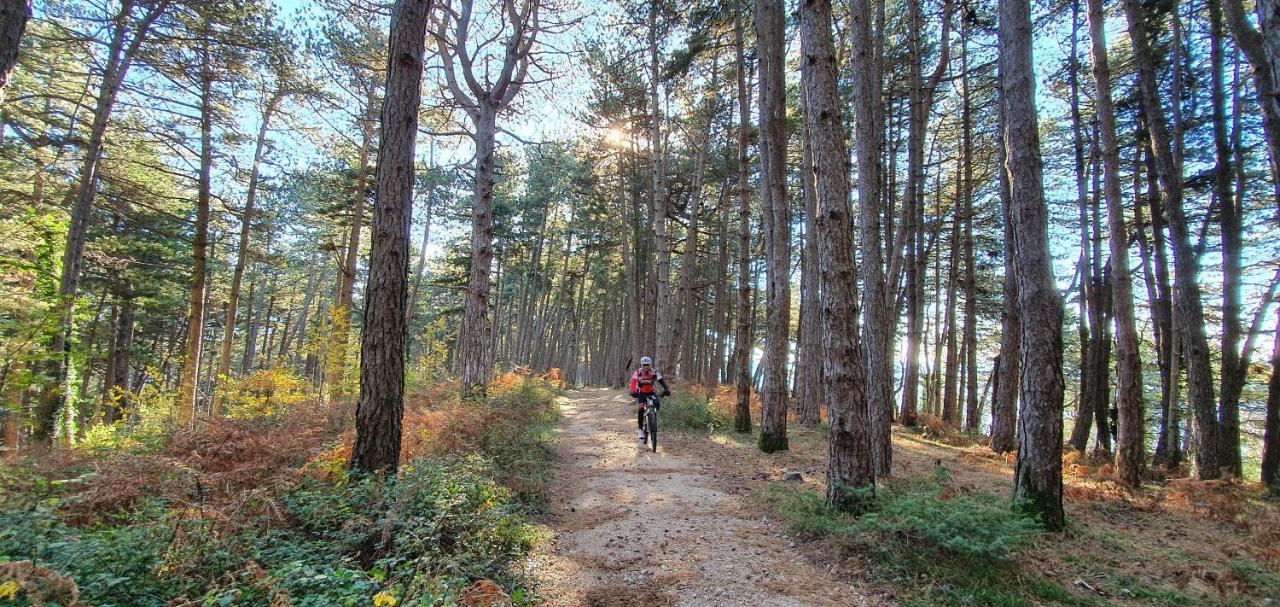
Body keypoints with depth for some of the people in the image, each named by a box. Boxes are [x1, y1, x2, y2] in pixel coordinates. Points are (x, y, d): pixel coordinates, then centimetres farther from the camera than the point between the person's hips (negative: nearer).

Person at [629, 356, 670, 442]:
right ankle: (640, 429, -9)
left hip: (651, 393, 1)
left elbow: (662, 381, -27)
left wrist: (667, 390, -45)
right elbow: (633, 383, -30)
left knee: (657, 404, -27)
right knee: (641, 409, -22)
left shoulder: (655, 372, -18)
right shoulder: (638, 372, -19)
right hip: (641, 394, -1)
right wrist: (633, 392, -49)